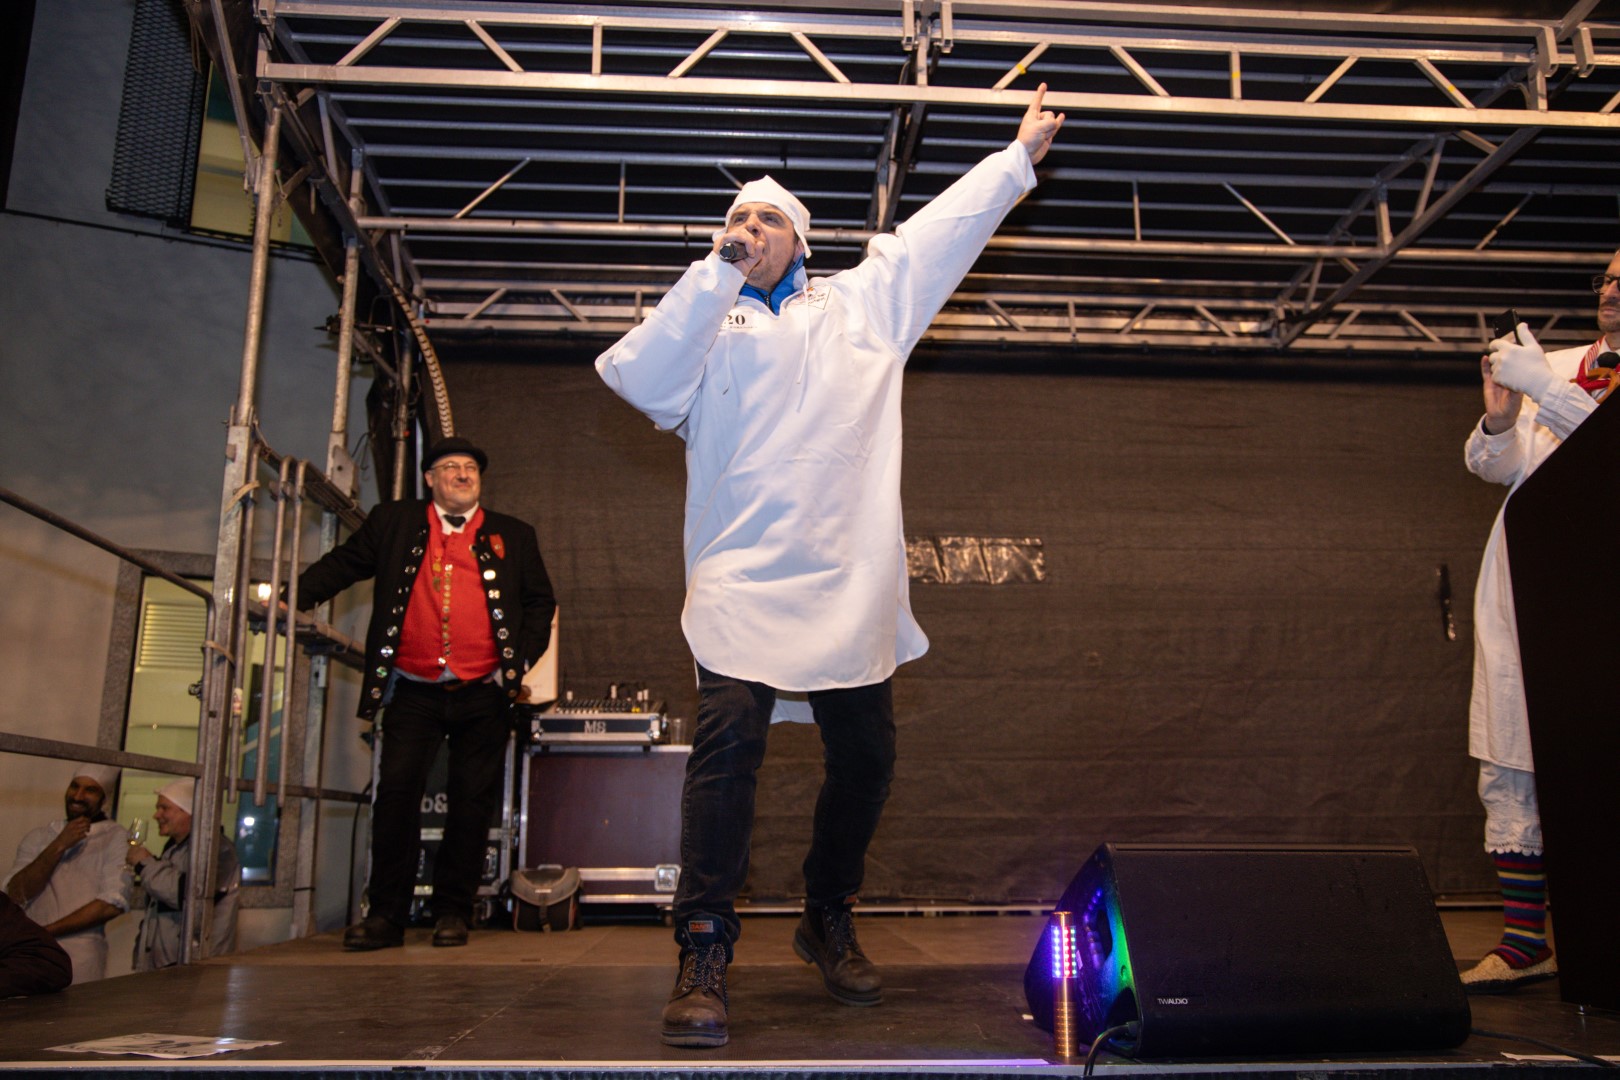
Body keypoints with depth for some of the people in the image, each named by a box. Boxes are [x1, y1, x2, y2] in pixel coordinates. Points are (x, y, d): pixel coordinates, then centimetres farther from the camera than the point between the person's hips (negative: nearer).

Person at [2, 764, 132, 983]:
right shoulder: (39, 837, 13)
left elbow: (112, 905, -10)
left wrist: (44, 931, -8)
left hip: (80, 955, -3)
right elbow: (16, 895, 1)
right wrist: (58, 847, -9)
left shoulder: (115, 838, 0)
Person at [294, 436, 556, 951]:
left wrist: (521, 661, 0)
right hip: (414, 694, 0)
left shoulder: (513, 536, 11)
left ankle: (453, 912, 14)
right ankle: (385, 915, 3)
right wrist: (292, 598, -2)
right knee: (396, 792, -6)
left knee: (472, 802, 3)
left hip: (483, 696, 0)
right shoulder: (394, 523, 12)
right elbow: (344, 563, 14)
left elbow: (540, 602, 13)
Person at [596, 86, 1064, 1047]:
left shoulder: (864, 303, 18)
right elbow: (639, 378, -5)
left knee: (865, 754, 8)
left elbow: (944, 228, 24)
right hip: (744, 579, -2)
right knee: (728, 744, -18)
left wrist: (1021, 154, 29)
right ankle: (706, 952, -9)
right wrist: (718, 272, -5)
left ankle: (829, 924, 30)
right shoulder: (707, 320, 13)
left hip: (852, 580, 3)